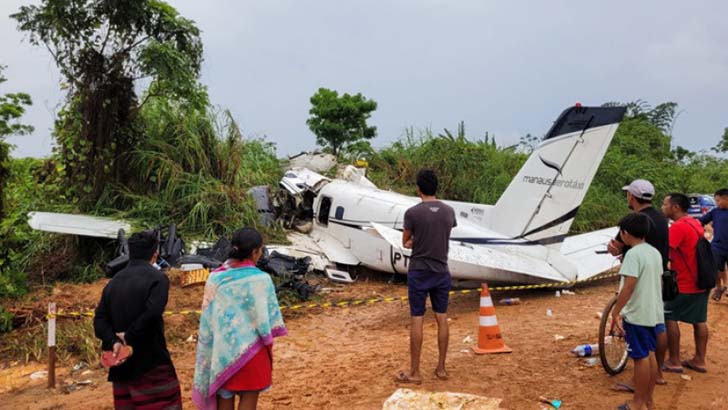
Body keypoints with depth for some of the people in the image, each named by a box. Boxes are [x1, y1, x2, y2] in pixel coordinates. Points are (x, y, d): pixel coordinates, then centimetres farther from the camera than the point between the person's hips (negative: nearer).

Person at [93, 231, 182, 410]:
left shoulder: (114, 282, 10)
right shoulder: (157, 278, -9)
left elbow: (99, 320, 2)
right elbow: (152, 313, -24)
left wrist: (113, 342, -10)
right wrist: (129, 336, -13)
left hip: (122, 364, 6)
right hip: (152, 363, -6)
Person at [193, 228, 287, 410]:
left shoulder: (216, 277, -5)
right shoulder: (261, 279, -16)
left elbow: (207, 316, 0)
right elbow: (266, 319, -10)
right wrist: (269, 349, 3)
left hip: (222, 348, 4)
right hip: (250, 349, -4)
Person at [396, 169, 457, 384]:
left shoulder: (413, 213, -13)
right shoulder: (449, 211, 1)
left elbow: (405, 242, -2)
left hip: (419, 272, -4)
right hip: (442, 272, 4)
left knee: (417, 321, 1)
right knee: (442, 319, 11)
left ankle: (415, 372, 8)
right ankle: (441, 368, 19)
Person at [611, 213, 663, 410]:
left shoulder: (633, 254, -19)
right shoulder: (655, 252, 8)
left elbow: (629, 285, -25)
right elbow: (659, 281, 16)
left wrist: (616, 311, -21)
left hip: (637, 314, -9)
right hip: (654, 313, 9)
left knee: (641, 358, 0)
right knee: (650, 355, 15)